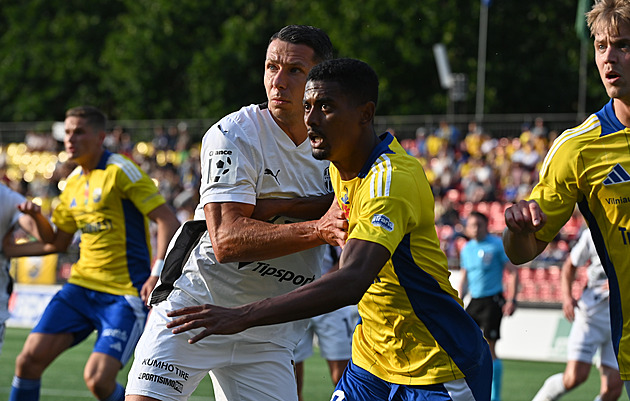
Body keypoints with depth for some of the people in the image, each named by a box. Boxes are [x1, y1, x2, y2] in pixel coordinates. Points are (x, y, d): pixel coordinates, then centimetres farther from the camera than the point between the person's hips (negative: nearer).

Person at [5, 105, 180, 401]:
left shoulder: (121, 171, -9)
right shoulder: (73, 183, 14)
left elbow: (168, 222, -13)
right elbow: (57, 244, 25)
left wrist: (157, 273, -25)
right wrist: (5, 251, 21)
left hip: (126, 294, -7)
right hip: (81, 286, 7)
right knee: (29, 360, -5)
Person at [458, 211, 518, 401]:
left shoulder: (498, 245, -5)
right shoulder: (466, 249, 12)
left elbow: (513, 272, -6)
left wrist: (512, 300, -15)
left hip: (493, 301, -6)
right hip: (474, 301, 6)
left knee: (489, 349, -10)